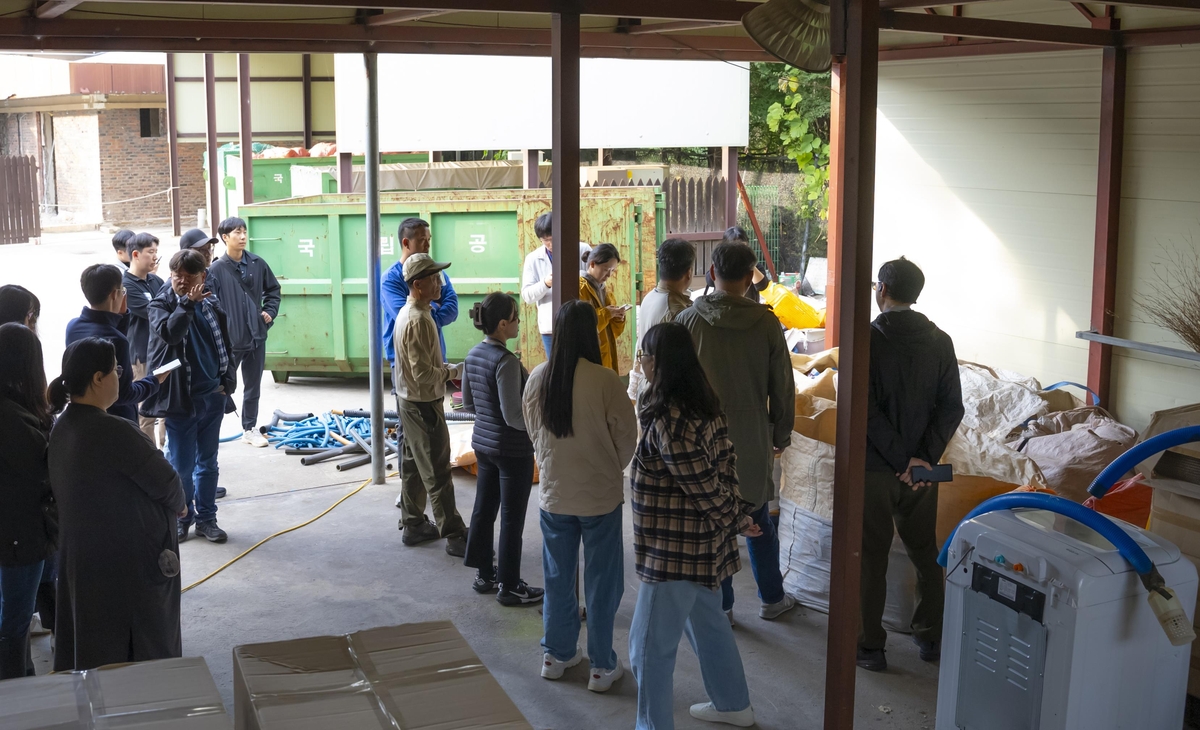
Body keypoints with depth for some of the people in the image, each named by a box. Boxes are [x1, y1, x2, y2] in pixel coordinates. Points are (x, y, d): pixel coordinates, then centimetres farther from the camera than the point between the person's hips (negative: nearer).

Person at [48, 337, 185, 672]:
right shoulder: (114, 432, -25)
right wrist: (179, 504, 5)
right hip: (132, 560, -8)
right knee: (146, 653, 8)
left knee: (90, 653, 20)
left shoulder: (61, 429, 1)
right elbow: (164, 482, -19)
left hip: (80, 554, 8)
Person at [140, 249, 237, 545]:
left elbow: (225, 345, 14)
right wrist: (187, 303, -27)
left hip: (213, 396, 4)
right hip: (180, 397, -4)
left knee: (208, 462, 12)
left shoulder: (211, 304, 6)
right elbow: (168, 333, -26)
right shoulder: (161, 304, -5)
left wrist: (228, 382, 8)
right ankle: (181, 517, 20)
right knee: (181, 464, 3)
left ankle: (206, 517, 22)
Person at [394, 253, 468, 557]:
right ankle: (455, 536, 2)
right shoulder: (418, 320, -24)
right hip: (423, 405, -10)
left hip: (411, 402, 10)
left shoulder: (409, 313, 8)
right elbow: (424, 374, -26)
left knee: (413, 465, 18)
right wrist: (454, 372, -12)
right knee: (437, 472, -4)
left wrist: (446, 370, 8)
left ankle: (413, 525, 29)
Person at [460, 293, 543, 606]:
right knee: (512, 519, 4)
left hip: (483, 443, 8)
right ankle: (510, 587, 14)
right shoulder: (506, 361, -24)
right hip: (513, 450, -8)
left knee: (484, 510, 17)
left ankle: (485, 574, 31)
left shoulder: (473, 355, 1)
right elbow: (514, 416, -24)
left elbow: (468, 404, 11)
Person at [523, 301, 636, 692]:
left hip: (554, 494, 4)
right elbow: (627, 436, -10)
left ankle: (556, 654, 31)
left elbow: (532, 431, 6)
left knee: (557, 578, 18)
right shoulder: (604, 380, -20)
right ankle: (601, 666, 18)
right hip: (601, 495, -4)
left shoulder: (538, 378, -7)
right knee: (601, 583, 9)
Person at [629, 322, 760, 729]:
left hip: (674, 549, -10)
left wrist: (736, 522, -8)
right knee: (708, 622, 26)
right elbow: (724, 466, 6)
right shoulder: (703, 404, 4)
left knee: (650, 646, 2)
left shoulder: (668, 420, -25)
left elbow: (703, 486, -22)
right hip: (702, 541, 10)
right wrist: (738, 516, 7)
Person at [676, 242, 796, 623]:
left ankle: (720, 604, 16)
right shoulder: (765, 322, -7)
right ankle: (772, 599, 28)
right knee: (758, 520, 16)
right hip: (752, 437, 1)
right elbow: (782, 386, -1)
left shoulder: (688, 320, -8)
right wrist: (781, 435, 13)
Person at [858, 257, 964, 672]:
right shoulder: (939, 342, 1)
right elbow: (952, 407, -4)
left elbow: (865, 410, -19)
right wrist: (924, 456, -10)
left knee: (871, 557, 6)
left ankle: (870, 646, 12)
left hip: (873, 467, -4)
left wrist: (901, 458, -15)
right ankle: (931, 637, 26)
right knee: (925, 552, 18)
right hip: (922, 466, 4)